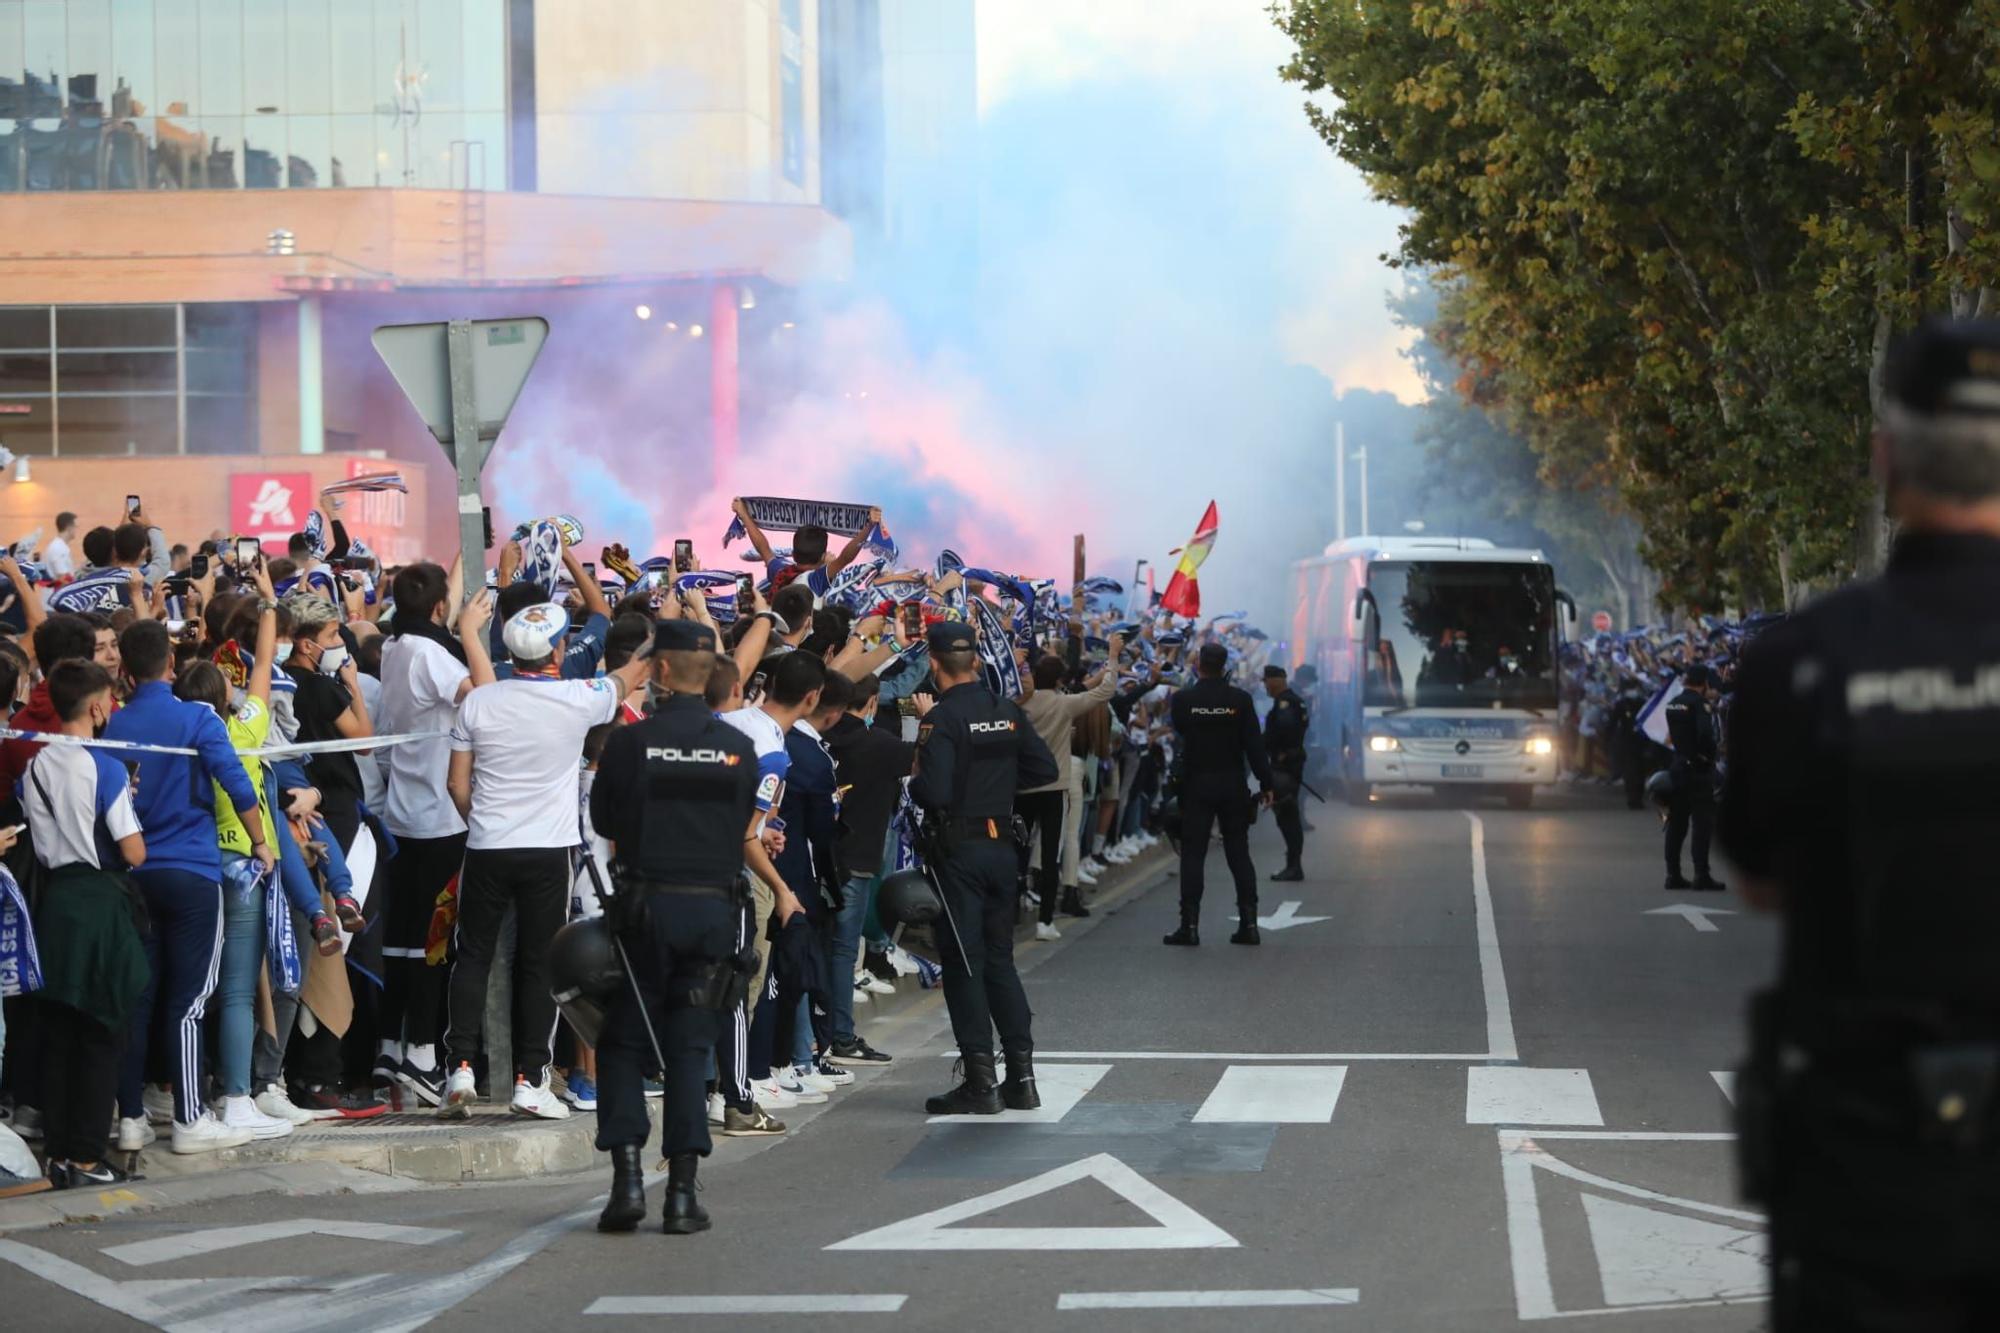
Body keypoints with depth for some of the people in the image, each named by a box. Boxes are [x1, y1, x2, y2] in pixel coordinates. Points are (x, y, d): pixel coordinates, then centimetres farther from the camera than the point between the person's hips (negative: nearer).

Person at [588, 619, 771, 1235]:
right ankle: (682, 1190, 1)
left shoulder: (630, 742, -7)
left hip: (646, 906, -2)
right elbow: (747, 836, 9)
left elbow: (602, 822, 4)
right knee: (689, 1049, 6)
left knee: (624, 1043, 9)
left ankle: (628, 1176, -4)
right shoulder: (739, 747, 2)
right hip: (714, 907, 2)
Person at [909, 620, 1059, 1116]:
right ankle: (1022, 1076, 14)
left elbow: (934, 791, -23)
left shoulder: (942, 719, -15)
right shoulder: (1008, 713, 5)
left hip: (957, 848, -6)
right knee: (999, 958, 15)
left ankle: (981, 1082, -1)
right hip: (1002, 846, 6)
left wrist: (913, 785, -2)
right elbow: (1045, 769, 9)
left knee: (963, 963, -1)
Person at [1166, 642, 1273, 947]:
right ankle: (1248, 923, 5)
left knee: (1192, 854, 2)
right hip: (1232, 785, 1)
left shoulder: (1183, 699, -7)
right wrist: (1265, 783, 0)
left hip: (1197, 785, -1)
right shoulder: (1239, 699, -5)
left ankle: (1190, 924, -3)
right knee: (1238, 853, 7)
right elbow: (1254, 743, -6)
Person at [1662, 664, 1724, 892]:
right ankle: (1701, 875, -7)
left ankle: (1673, 874, 12)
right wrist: (1715, 748, -6)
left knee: (1677, 823, 10)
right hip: (1698, 768, -8)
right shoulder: (1699, 703, -14)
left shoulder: (1674, 704, 10)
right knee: (1702, 822, -5)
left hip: (1679, 766, 8)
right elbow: (1705, 734, -26)